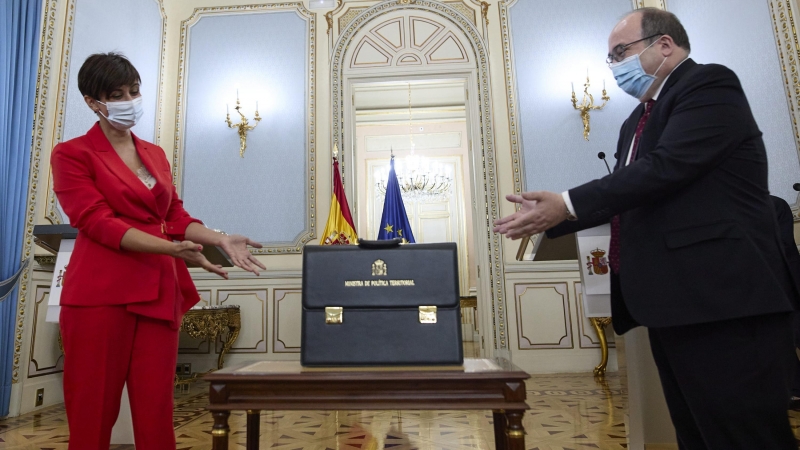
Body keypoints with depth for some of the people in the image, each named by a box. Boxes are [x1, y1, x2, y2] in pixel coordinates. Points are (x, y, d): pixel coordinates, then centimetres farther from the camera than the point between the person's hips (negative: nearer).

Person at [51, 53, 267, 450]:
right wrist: (172, 249, -23)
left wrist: (222, 240, -6)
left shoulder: (156, 154, 17)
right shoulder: (72, 154, 2)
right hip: (102, 292, -4)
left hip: (159, 290, 4)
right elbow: (98, 222, -11)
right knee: (94, 410, 5)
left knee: (156, 409, 5)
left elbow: (176, 216, 12)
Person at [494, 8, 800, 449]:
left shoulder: (709, 85, -6)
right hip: (672, 303, 9)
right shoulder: (638, 121, 21)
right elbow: (626, 195, 17)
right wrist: (552, 216, 6)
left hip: (722, 297, -9)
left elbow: (665, 167, -21)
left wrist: (568, 204, -19)